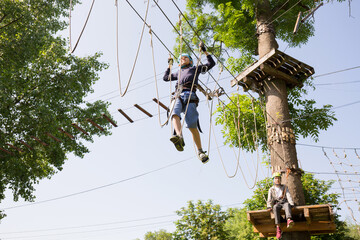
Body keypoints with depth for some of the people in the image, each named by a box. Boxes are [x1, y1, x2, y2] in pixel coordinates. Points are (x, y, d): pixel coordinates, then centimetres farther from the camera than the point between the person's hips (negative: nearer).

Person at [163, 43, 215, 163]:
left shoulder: (196, 68, 31)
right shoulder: (179, 72, 40)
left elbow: (211, 64, 28)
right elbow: (166, 78, 51)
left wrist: (204, 51, 27)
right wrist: (170, 65, 54)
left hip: (190, 96, -3)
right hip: (178, 96, 3)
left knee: (192, 125, -19)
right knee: (174, 113, -34)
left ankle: (200, 151, -14)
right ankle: (179, 137, -59)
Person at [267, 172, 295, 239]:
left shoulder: (284, 187, 15)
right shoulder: (271, 189, 15)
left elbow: (288, 196, 4)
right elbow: (269, 199, 7)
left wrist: (292, 204, -13)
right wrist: (269, 207, -11)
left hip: (284, 203, 0)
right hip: (276, 204, 0)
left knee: (287, 205, -37)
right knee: (275, 207, -37)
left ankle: (289, 221, -64)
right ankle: (278, 228, -47)